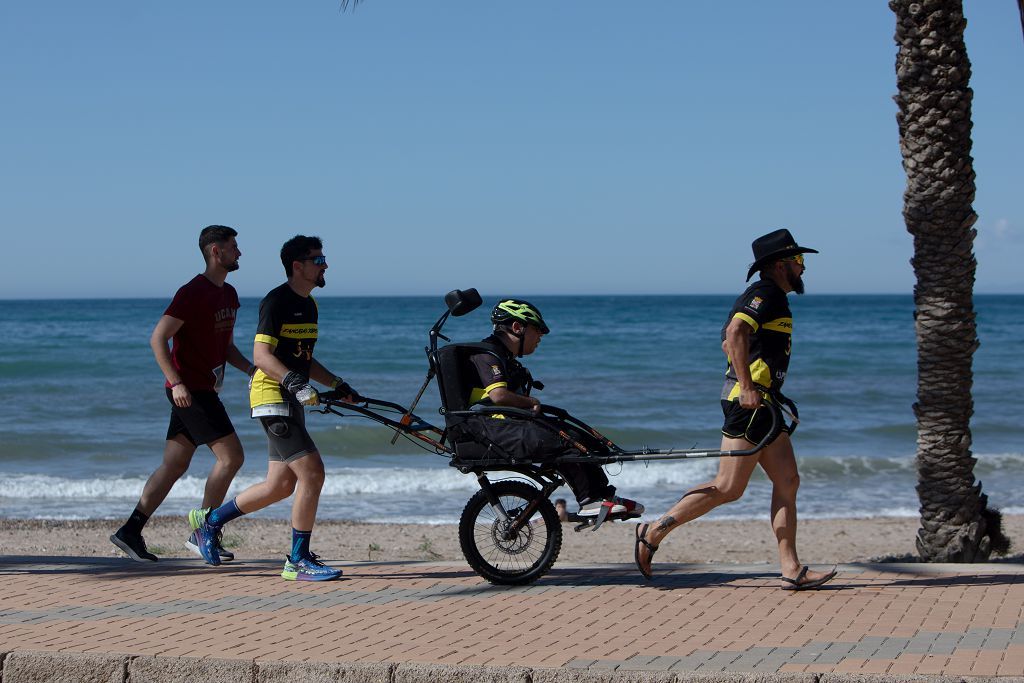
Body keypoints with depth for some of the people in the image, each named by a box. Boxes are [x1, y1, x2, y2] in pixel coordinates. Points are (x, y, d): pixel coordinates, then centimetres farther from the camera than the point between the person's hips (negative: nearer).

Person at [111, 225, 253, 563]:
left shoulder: (228, 294, 15)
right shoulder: (193, 292, -14)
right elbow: (157, 339, -16)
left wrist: (252, 369, 6)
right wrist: (176, 383, -22)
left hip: (203, 390, 9)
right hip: (189, 390, -9)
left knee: (174, 465, 8)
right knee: (230, 456, -10)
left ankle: (130, 531, 10)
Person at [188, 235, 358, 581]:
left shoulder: (309, 304, 16)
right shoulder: (277, 302, -13)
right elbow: (262, 355, -21)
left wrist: (338, 385, 13)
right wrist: (295, 383, -34)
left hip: (291, 400, 10)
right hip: (272, 397, -10)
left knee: (281, 485, 12)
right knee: (312, 473, -14)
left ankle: (209, 520, 28)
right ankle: (298, 561, -6)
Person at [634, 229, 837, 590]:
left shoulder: (768, 297, 22)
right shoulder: (765, 293, -9)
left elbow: (729, 342, 28)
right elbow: (736, 333, -25)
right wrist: (747, 388, -28)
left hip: (759, 404, 11)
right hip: (750, 402, -11)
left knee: (787, 481, 5)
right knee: (728, 488, -10)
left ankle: (791, 569, 3)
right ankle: (655, 532, -4)